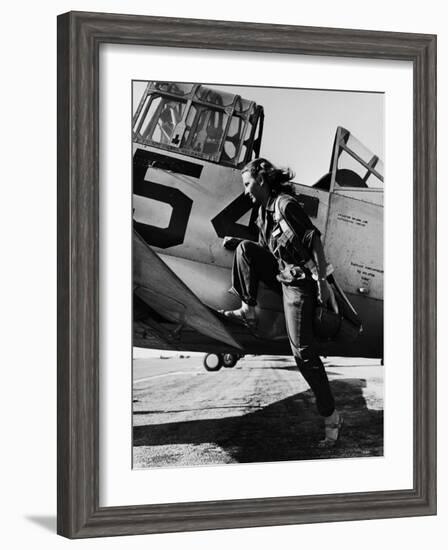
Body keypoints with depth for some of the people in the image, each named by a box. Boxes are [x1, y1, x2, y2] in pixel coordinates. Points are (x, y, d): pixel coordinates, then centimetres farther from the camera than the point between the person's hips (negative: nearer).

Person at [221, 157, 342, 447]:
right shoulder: (264, 210, 11)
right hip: (282, 275, 9)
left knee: (303, 350, -12)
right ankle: (248, 311, 6)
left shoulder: (286, 204, -17)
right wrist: (235, 242, 14)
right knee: (246, 249, 3)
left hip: (299, 281, -9)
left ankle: (331, 416, -8)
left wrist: (323, 281, -25)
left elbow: (315, 240, -21)